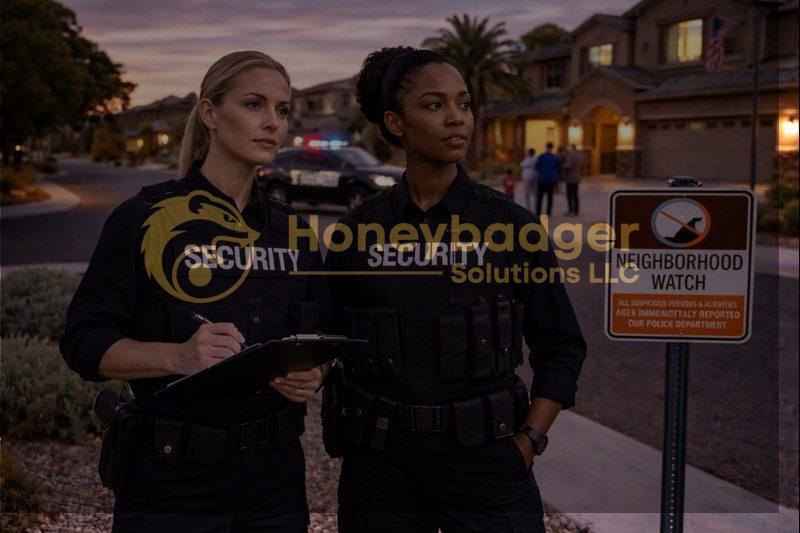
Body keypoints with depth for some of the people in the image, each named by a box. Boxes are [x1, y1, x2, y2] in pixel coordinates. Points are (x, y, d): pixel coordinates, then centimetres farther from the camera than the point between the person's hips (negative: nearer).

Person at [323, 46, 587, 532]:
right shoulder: (359, 230, 1)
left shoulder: (513, 226, -3)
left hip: (482, 457, -1)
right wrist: (347, 451, 4)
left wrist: (523, 449, -6)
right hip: (380, 468, 2)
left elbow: (562, 348, 2)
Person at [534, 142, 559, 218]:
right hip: (551, 179, 3)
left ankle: (538, 213, -5)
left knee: (539, 196, 1)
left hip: (542, 179, -3)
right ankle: (549, 212, 6)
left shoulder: (541, 156, -10)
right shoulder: (555, 157, 3)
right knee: (550, 196, 9)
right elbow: (557, 168, 9)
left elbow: (536, 167, -8)